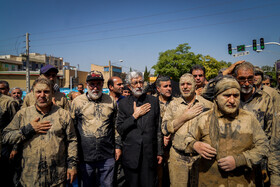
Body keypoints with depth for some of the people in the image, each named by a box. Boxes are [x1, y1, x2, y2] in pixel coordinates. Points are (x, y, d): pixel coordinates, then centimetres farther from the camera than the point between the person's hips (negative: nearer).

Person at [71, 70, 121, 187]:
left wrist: (117, 146, 7)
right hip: (85, 156, 0)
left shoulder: (111, 101, 3)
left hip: (107, 155, 1)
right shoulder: (77, 102, 0)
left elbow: (116, 126, 10)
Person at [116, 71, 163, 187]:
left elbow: (158, 128, 6)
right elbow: (119, 129, -3)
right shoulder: (123, 104, 1)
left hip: (150, 154, 1)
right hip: (130, 155, 0)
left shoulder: (153, 101, 4)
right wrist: (135, 115, -12)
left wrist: (160, 152, 7)